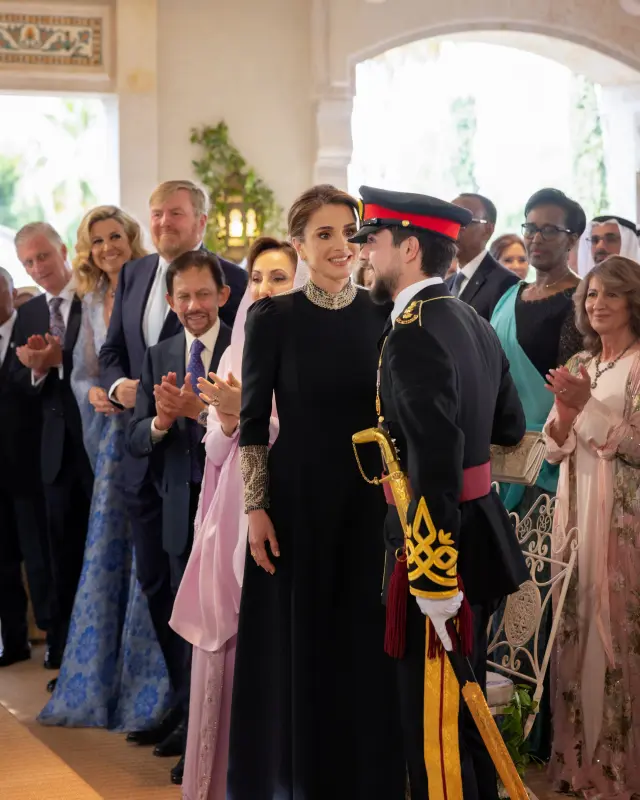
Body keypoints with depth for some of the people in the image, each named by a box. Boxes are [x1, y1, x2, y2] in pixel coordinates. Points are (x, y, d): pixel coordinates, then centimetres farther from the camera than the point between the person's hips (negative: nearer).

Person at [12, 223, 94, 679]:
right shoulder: (29, 315, 12)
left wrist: (59, 359, -22)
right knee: (64, 550, 11)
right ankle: (64, 648, 18)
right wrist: (36, 371, -11)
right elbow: (21, 383, 10)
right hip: (59, 445, 6)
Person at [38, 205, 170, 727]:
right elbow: (83, 372, 14)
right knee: (107, 557, 8)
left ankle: (147, 689, 5)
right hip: (114, 436, 6)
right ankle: (100, 684, 18)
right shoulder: (93, 303, 13)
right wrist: (93, 392, -7)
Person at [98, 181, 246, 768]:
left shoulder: (231, 280, -10)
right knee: (155, 581, 15)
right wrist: (119, 384, -6)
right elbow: (112, 351, 15)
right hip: (144, 454, 7)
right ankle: (182, 696, 30)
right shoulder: (133, 275, 11)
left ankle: (199, 709, 15)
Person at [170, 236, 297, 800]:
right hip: (233, 519, 5)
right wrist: (228, 421, -10)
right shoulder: (236, 356, 12)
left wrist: (250, 412, -20)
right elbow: (216, 454, 9)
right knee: (227, 651, 5)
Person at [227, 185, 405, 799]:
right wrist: (256, 507, -8)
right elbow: (253, 419, -3)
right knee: (297, 638, 5)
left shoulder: (384, 314, 2)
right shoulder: (273, 318, -5)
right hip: (297, 496, -2)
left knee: (366, 640, 7)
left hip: (371, 496, 2)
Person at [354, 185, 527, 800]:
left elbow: (437, 465, -27)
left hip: (439, 544, -10)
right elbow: (510, 427, 17)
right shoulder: (473, 324, 9)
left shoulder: (413, 334, -20)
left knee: (433, 724, -1)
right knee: (465, 707, 21)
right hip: (479, 535, 10)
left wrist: (433, 580, -27)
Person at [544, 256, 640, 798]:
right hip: (575, 510, 6)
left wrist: (589, 403, -20)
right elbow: (556, 450, 11)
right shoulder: (579, 365, 13)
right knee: (575, 630, 8)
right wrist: (565, 409, -8)